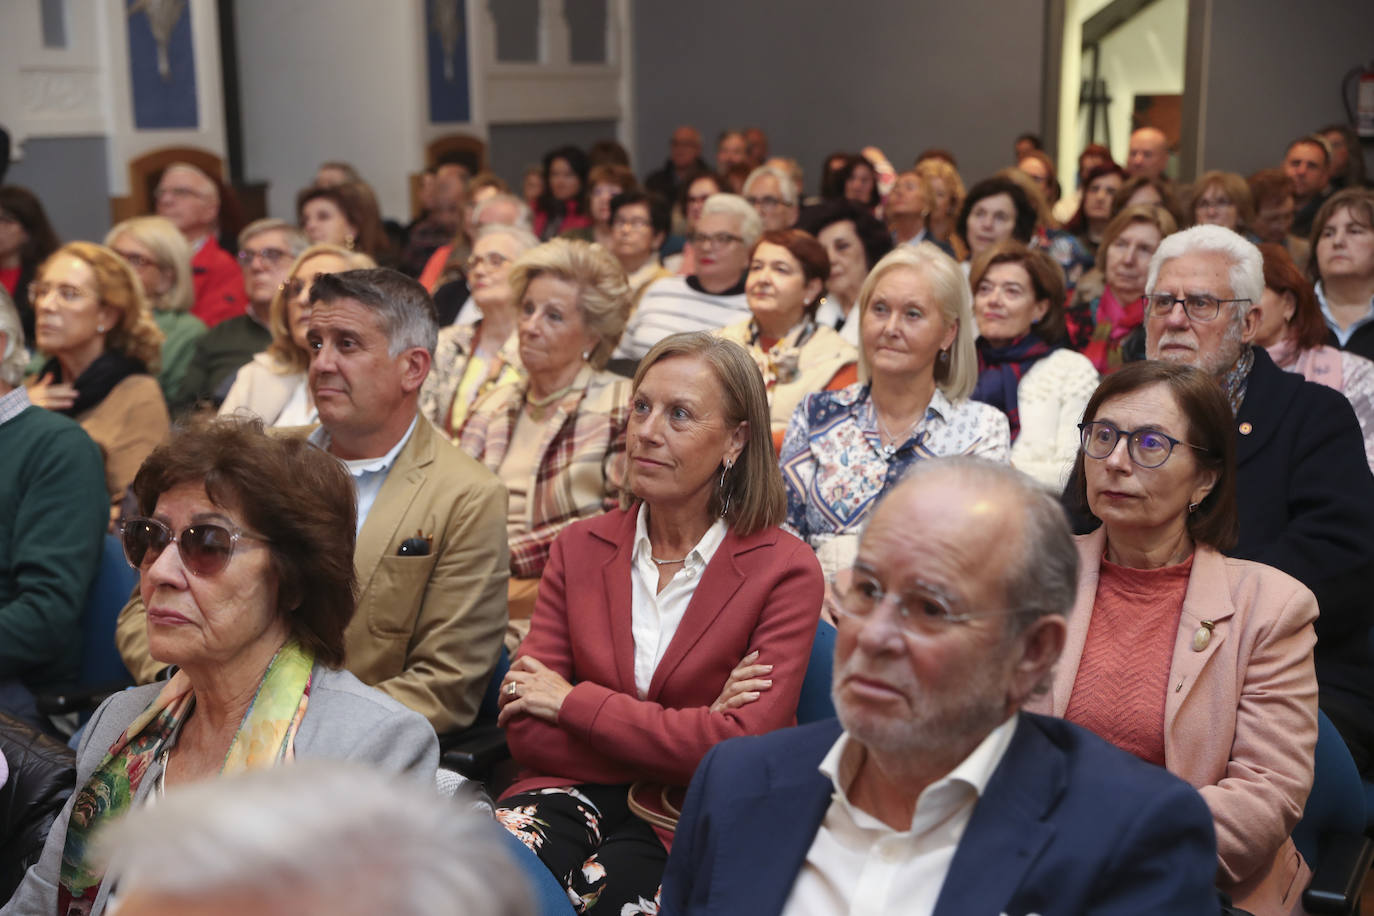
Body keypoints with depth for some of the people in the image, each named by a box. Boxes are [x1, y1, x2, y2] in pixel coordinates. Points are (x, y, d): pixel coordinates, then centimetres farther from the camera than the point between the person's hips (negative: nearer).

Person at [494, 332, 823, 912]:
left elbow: (743, 747, -14)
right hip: (574, 795, 2)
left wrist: (574, 702, -9)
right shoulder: (579, 548, 7)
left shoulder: (785, 570, -4)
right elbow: (525, 732, 0)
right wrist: (687, 734, -12)